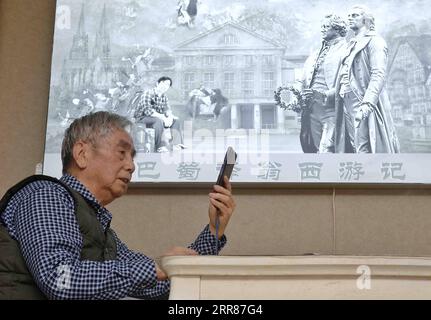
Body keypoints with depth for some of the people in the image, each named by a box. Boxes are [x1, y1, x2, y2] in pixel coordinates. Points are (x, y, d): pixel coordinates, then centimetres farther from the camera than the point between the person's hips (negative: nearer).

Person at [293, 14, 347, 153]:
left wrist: (325, 95, -21)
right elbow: (302, 81, 24)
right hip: (310, 108, 7)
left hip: (331, 108, -7)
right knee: (309, 149, 6)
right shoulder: (315, 55, 24)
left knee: (325, 150, -16)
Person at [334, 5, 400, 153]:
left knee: (365, 150, -11)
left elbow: (378, 75, -14)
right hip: (347, 105, 7)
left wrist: (367, 104, -25)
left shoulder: (374, 41, -2)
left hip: (364, 107, -7)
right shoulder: (352, 44, 23)